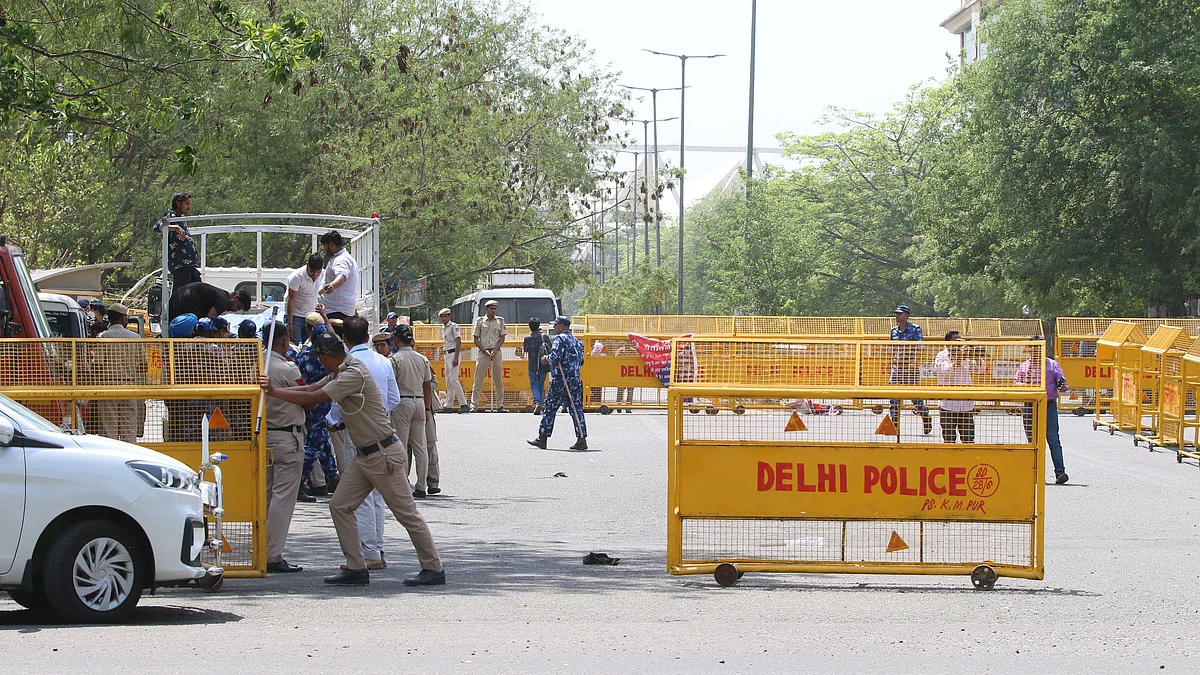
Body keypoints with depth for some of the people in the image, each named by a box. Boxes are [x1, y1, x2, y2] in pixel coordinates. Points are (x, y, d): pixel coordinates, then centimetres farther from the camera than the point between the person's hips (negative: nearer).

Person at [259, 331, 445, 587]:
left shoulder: (353, 374, -20)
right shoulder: (341, 373, 12)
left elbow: (313, 398, -21)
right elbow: (310, 389, 14)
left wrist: (274, 392, -14)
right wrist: (274, 389, 6)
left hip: (383, 454, -10)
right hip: (365, 455, 10)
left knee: (406, 512, -4)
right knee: (340, 506, 5)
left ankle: (433, 569, 4)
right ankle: (356, 568, 6)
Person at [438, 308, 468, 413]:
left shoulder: (453, 326, -10)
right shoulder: (444, 328, 17)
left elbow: (458, 342, -16)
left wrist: (456, 358, -22)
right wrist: (444, 358, 19)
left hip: (454, 353, -9)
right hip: (447, 355, 9)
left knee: (453, 379, -17)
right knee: (448, 381, 9)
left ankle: (464, 404, -18)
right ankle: (449, 405, 12)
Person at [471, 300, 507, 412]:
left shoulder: (500, 321, 9)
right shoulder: (480, 321, 5)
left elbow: (502, 338, 7)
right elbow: (476, 339, 4)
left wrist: (495, 350, -7)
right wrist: (484, 350, -9)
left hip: (497, 352, 1)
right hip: (483, 352, -1)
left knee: (498, 381, 3)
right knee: (478, 380, -4)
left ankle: (500, 406, 6)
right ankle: (474, 405, -3)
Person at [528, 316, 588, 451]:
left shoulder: (560, 339, -8)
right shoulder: (576, 341, 16)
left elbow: (555, 357, -19)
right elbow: (581, 361, 19)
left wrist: (547, 359, 0)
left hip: (561, 380, -7)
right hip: (575, 379, 7)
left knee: (549, 408, 2)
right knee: (576, 409, 4)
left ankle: (542, 438, 6)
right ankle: (582, 439, -4)